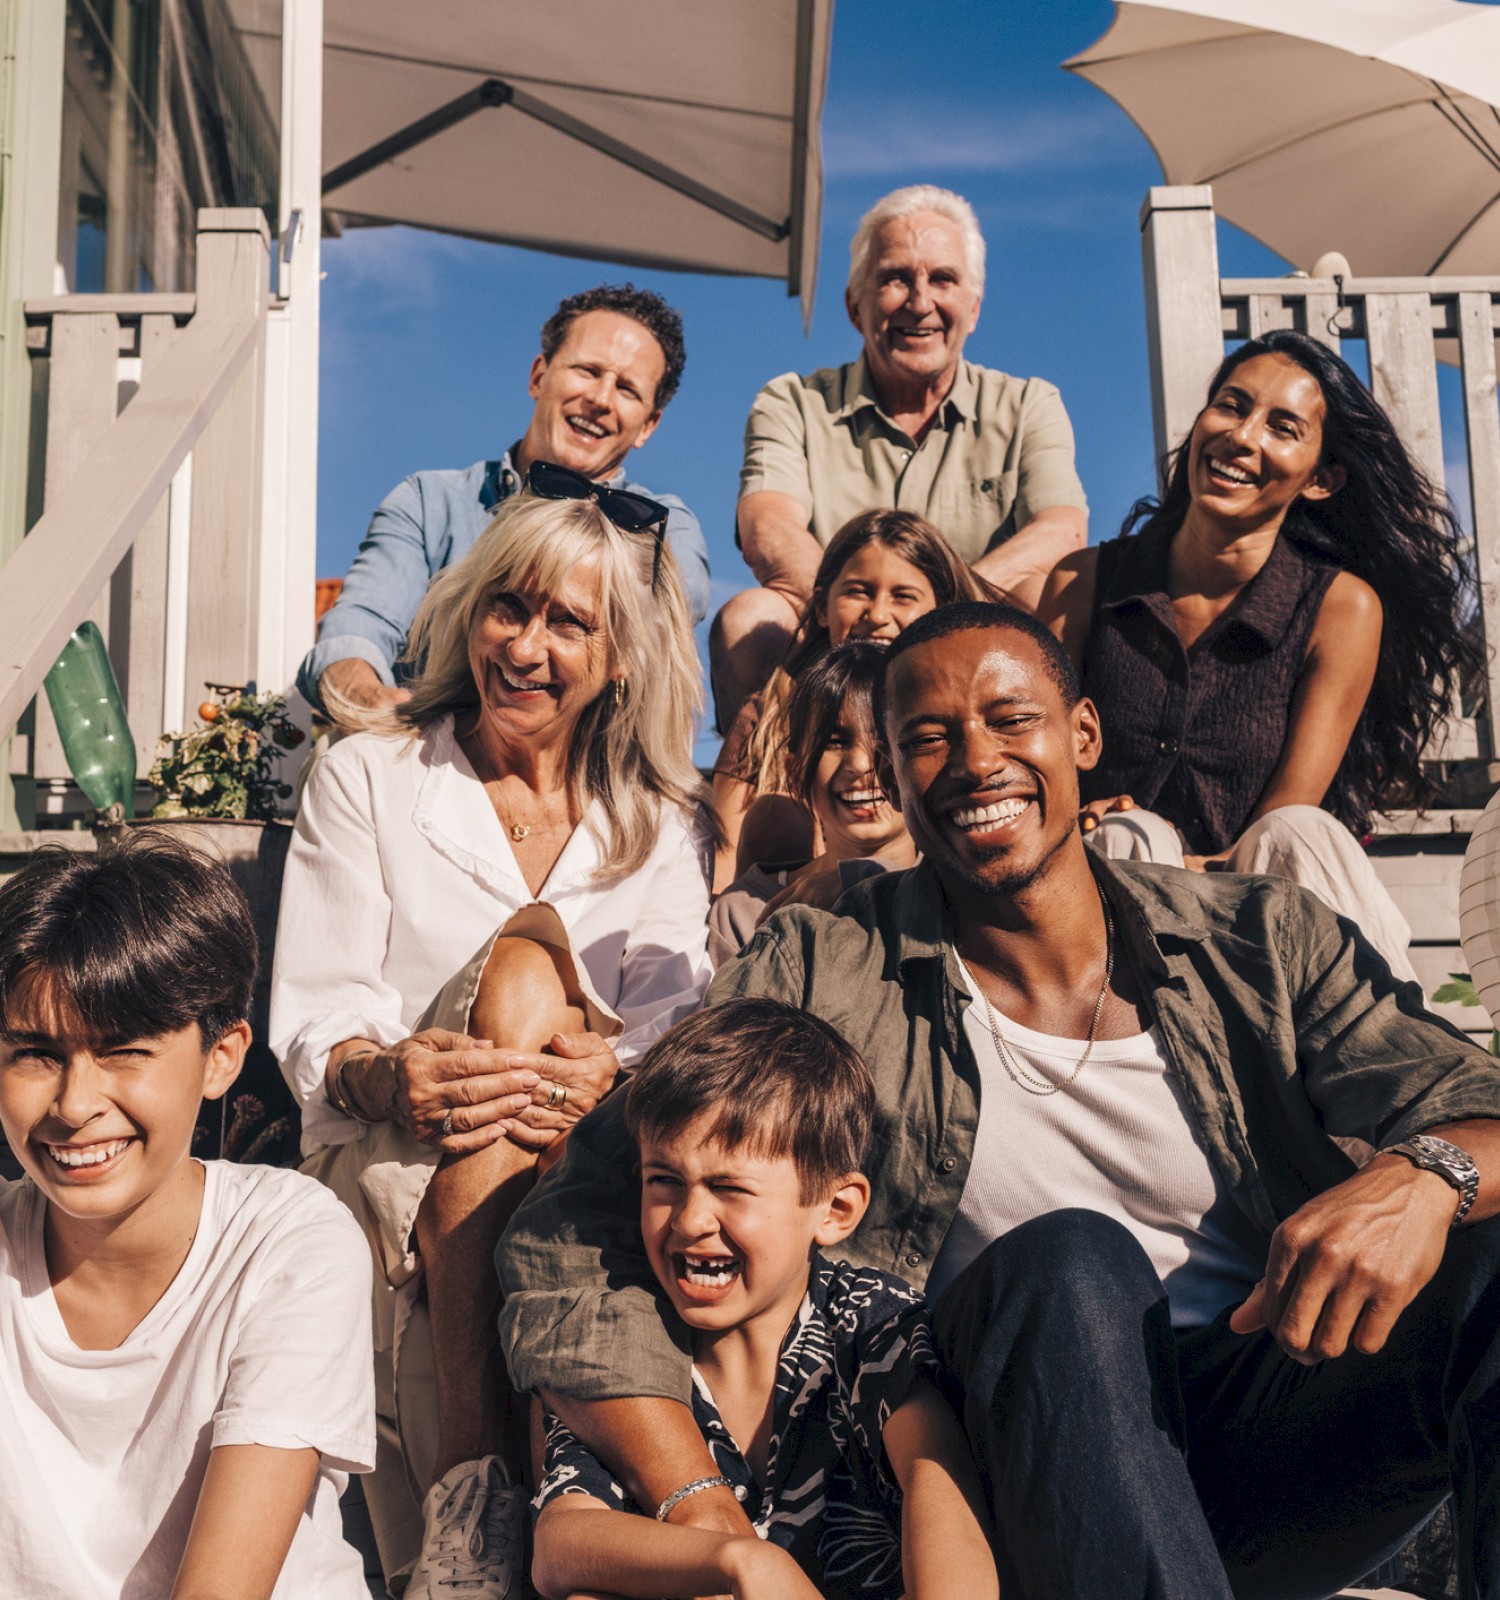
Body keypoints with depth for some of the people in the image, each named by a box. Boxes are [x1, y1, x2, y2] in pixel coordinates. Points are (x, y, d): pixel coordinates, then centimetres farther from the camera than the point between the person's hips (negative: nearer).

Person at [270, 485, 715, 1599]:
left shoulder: (666, 816, 12)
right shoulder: (368, 777, 8)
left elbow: (682, 1028, -1)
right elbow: (313, 1023, -1)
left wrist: (613, 1072, -26)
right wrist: (387, 1077, -26)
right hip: (393, 1161, 0)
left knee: (525, 965, -30)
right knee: (523, 966, -30)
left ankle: (473, 1480, -31)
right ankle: (475, 1482, -35)